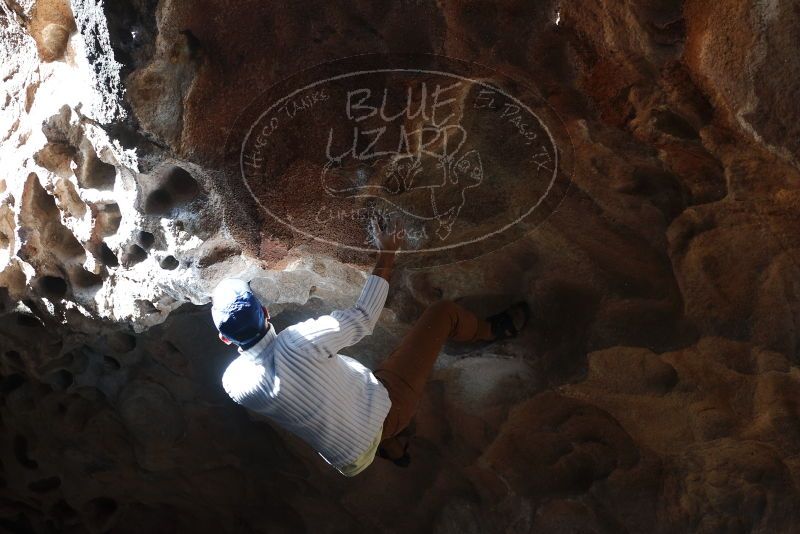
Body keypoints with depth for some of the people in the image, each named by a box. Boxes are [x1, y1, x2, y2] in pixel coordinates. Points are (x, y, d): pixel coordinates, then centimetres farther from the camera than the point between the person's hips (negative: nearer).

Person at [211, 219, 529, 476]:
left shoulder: (233, 383, -19)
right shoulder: (299, 341, -33)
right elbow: (363, 318, -14)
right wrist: (386, 256, -3)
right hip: (385, 409, -5)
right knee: (443, 313, 5)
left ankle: (392, 448, 37)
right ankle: (493, 330, 39)